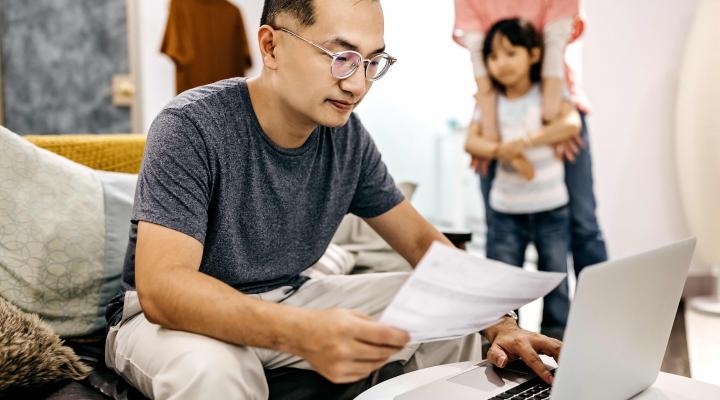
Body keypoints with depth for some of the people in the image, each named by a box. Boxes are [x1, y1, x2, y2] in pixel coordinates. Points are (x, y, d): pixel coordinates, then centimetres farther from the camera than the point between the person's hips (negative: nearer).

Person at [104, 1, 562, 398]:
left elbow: (422, 240, 1)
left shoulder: (348, 136, -7)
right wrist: (301, 333, -51)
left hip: (285, 300, 6)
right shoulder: (191, 127, -25)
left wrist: (498, 323, -17)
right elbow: (161, 285, -34)